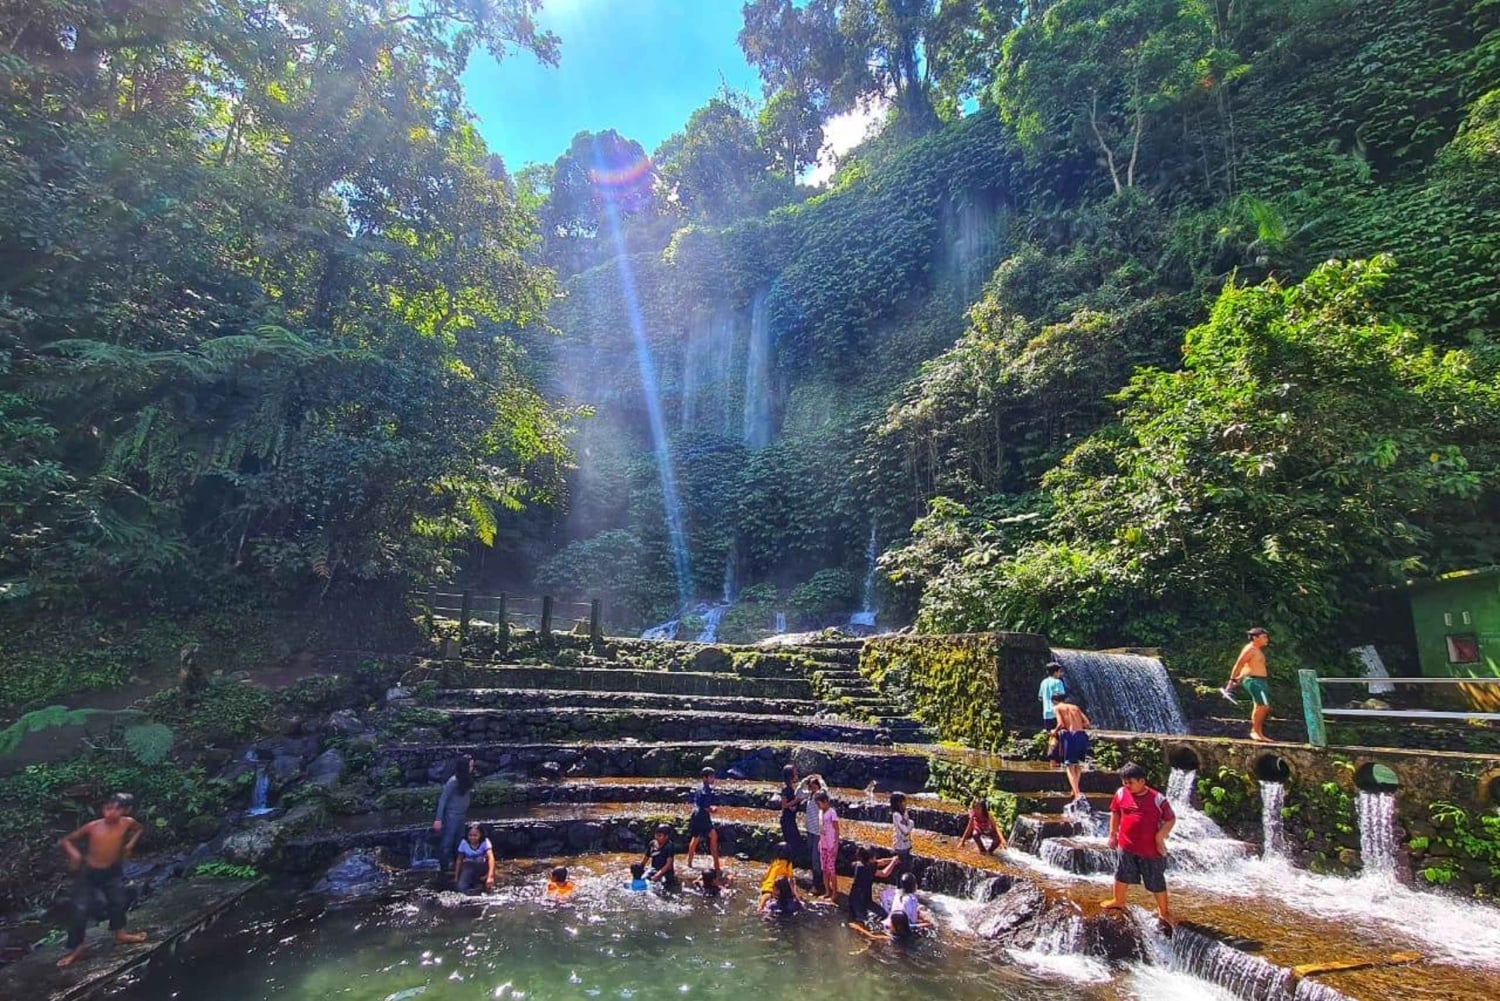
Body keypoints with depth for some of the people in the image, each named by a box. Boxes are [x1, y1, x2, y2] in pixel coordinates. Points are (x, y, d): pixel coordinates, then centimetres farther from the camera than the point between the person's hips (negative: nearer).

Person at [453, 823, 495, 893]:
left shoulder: (485, 842, -21)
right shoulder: (464, 843, -13)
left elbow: (491, 857, -34)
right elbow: (459, 860, -2)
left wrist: (490, 876, -47)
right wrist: (456, 878, -2)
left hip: (481, 868, 0)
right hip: (468, 868, 1)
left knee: (480, 859, -34)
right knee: (461, 887, -25)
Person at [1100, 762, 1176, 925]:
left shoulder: (1157, 799, -18)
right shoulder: (1121, 793, -8)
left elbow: (1171, 819, -7)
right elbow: (1115, 813, 7)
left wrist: (1160, 838, -14)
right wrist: (1113, 834, 8)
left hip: (1151, 849, -3)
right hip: (1127, 846, 3)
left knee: (1156, 881, 12)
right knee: (1122, 875, 19)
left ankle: (1164, 911, 34)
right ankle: (1118, 900, 42)